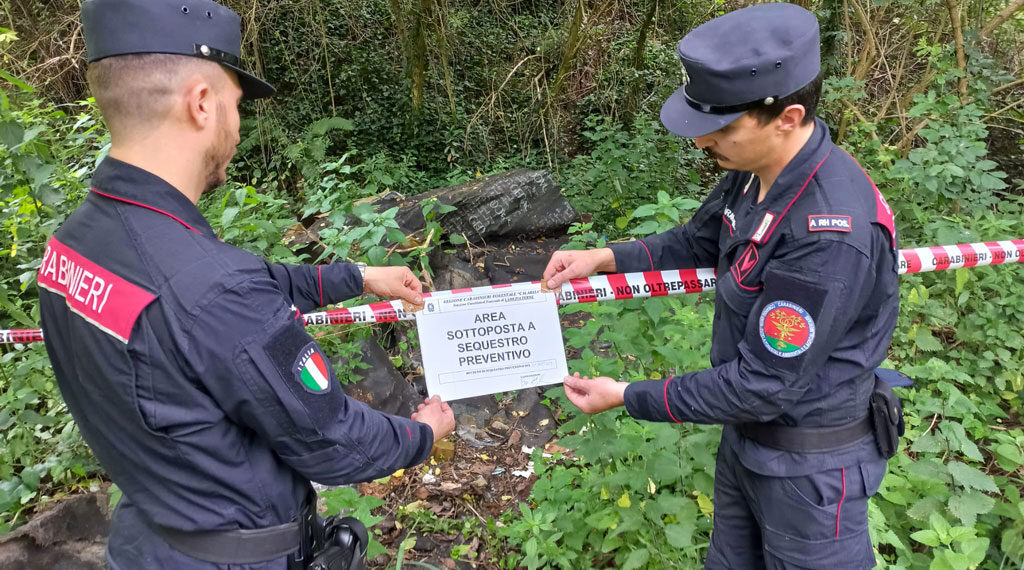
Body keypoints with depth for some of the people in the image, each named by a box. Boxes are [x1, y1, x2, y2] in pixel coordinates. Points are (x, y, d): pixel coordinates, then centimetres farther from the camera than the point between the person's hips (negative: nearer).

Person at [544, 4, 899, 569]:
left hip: (808, 464, -8)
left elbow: (764, 386, -29)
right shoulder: (756, 170, -8)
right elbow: (698, 244, 10)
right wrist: (603, 257, -3)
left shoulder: (830, 236, -35)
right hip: (744, 434, 8)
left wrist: (627, 397, -21)